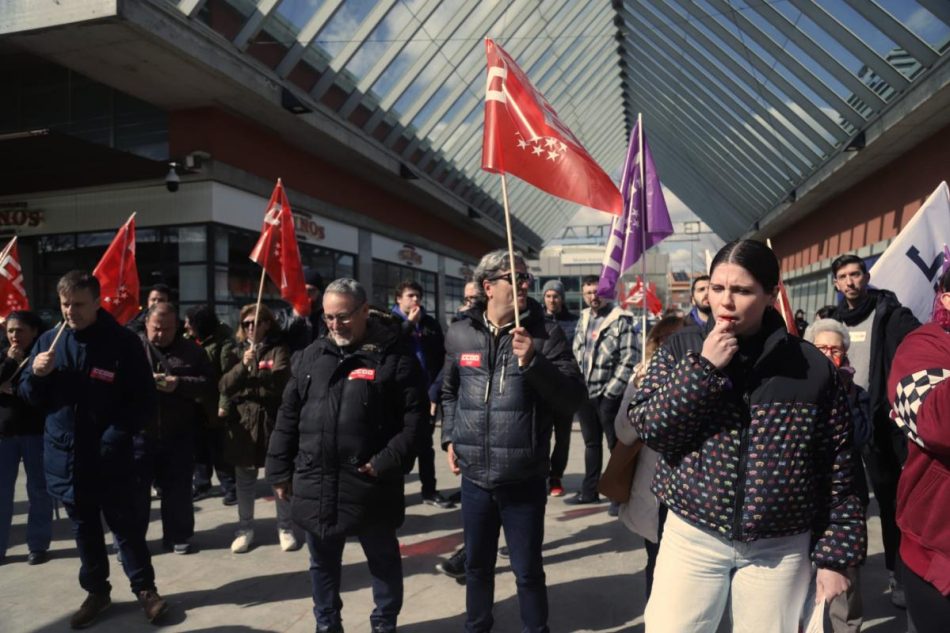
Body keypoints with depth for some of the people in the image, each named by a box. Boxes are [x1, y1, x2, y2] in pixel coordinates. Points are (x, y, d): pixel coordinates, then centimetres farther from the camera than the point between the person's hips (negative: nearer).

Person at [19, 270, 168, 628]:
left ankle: (144, 588, 25)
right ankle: (96, 591, 34)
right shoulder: (48, 341, 3)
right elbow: (31, 397, 8)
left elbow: (145, 402, -9)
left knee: (125, 526, 8)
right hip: (65, 457, 4)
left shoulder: (123, 342, -10)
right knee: (84, 530, 18)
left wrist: (115, 436, -19)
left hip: (110, 459, -4)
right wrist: (36, 374, -13)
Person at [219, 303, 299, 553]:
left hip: (273, 422, -3)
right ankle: (245, 528, 27)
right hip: (242, 422, 3)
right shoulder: (237, 351, 9)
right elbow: (224, 386, -2)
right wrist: (243, 366, -19)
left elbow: (281, 381, -18)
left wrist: (244, 390, -18)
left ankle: (285, 528, 21)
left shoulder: (279, 350, -3)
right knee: (244, 480, 13)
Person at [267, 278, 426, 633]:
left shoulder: (394, 355, -8)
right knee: (323, 564, 20)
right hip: (315, 483, 4)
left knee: (384, 560, 15)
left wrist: (389, 462, -18)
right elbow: (289, 417, 11)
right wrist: (280, 471, 8)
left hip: (371, 483, -4)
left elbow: (415, 416, -10)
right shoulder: (312, 356, 8)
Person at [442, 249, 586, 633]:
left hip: (525, 479, -2)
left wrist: (533, 362, -21)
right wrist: (450, 438, 9)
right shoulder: (459, 333, 3)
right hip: (474, 476, 3)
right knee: (477, 564, 20)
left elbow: (574, 398, -10)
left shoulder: (545, 334, -5)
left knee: (527, 570, 10)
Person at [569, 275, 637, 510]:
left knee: (616, 445, 2)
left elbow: (629, 360, -14)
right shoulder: (583, 318, 11)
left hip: (608, 395, -6)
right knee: (591, 443, 16)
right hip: (585, 393, 6)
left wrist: (611, 391, -15)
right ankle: (589, 491, 28)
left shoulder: (621, 320, -9)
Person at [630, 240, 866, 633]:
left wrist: (836, 555, 1)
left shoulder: (812, 366, -4)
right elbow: (647, 427, -11)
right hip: (692, 537, 0)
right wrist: (703, 366, -19)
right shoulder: (683, 348, -3)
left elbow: (838, 473, 1)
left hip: (781, 548, 0)